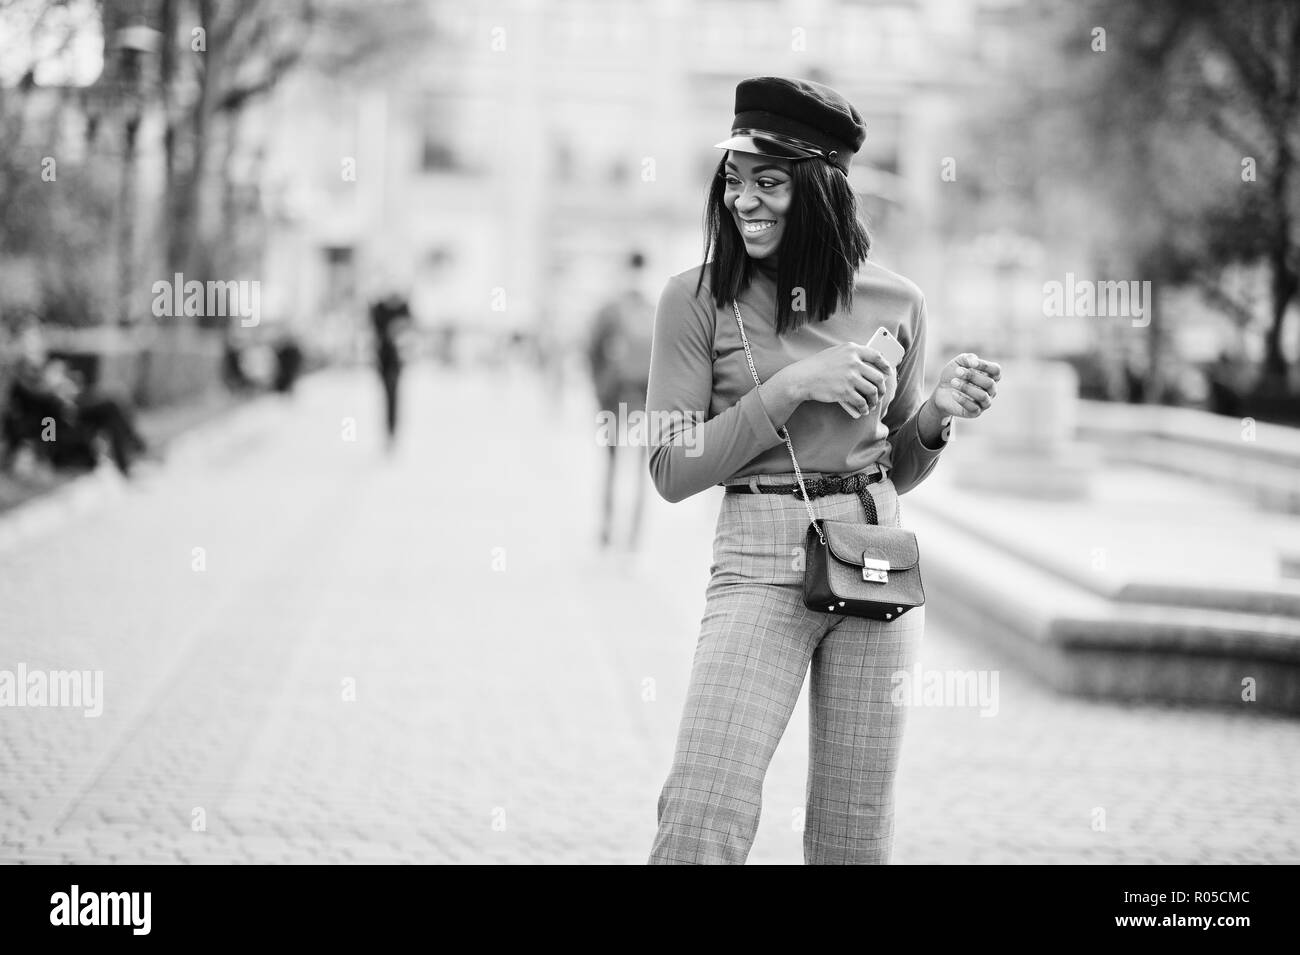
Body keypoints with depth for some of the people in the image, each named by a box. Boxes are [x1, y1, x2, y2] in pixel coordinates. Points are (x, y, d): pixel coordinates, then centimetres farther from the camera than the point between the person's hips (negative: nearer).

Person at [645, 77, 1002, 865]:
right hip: (760, 562, -3)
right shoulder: (698, 299, -2)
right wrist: (790, 386, -13)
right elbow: (672, 471, -5)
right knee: (700, 826, -16)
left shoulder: (895, 303, 6)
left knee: (855, 835, 8)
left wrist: (938, 414, -4)